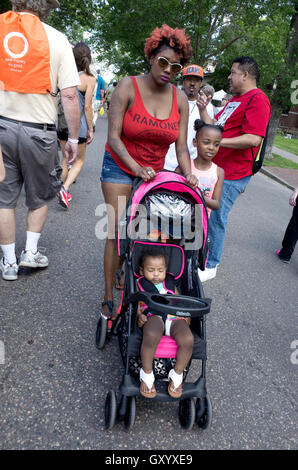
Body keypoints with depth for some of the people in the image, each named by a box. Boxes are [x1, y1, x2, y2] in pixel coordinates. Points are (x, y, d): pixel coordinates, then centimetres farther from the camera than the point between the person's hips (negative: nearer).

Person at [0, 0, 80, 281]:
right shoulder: (56, 39, -1)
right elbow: (69, 95, -8)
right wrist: (73, 138, -1)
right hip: (38, 129, -1)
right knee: (40, 196, 19)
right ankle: (30, 252, 21)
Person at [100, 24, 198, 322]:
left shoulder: (180, 99, -1)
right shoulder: (128, 87, -11)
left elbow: (181, 145, -4)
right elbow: (113, 136, -18)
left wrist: (188, 175, -21)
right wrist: (136, 167, -31)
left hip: (154, 171, 4)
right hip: (120, 166, -3)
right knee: (118, 231, -9)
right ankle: (109, 297, 2)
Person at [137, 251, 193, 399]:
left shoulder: (170, 283, 30)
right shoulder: (141, 284, 21)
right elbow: (137, 304, 11)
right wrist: (139, 316, -10)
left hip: (175, 317, 3)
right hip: (154, 317, -3)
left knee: (188, 339, -29)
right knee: (151, 336, -39)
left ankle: (177, 374, -3)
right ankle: (147, 374, -13)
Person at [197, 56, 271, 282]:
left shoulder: (257, 99, -12)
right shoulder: (235, 99, 20)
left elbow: (254, 139, -24)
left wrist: (218, 141, -24)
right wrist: (203, 109, 9)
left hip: (232, 174, -10)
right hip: (214, 168, 10)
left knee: (216, 219, -3)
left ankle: (210, 266, 14)